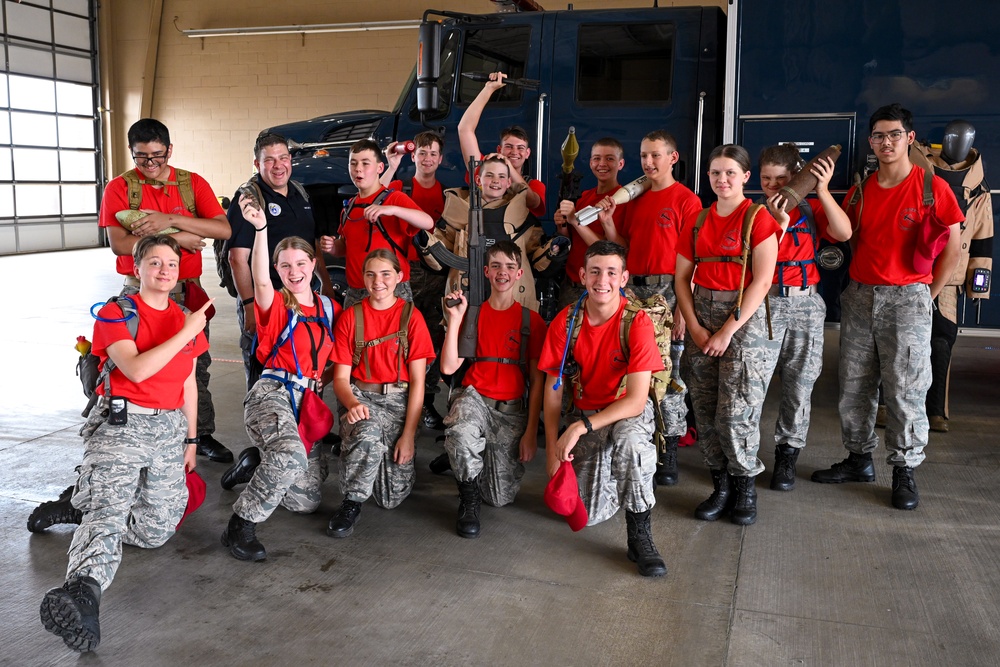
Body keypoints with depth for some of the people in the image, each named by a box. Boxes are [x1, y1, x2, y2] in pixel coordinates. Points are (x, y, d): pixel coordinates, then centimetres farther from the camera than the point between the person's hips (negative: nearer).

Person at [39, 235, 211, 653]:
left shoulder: (187, 320, 15)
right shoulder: (115, 314, -1)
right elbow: (136, 369, -17)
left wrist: (191, 438, 20)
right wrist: (186, 333, -19)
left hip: (169, 429, 5)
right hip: (123, 422, -5)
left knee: (157, 531, 0)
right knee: (108, 509, -28)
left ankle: (81, 504, 22)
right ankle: (84, 591, -45)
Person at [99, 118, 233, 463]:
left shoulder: (193, 184, 4)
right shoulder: (119, 188, 0)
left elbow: (223, 229, -10)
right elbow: (119, 243, -12)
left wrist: (171, 220, -19)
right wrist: (178, 238, -13)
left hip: (188, 291, 2)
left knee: (196, 365, 8)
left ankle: (203, 434, 21)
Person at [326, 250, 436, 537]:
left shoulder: (411, 316, -1)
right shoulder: (350, 317, 4)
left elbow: (417, 381, -4)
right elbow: (341, 377, 1)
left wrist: (408, 434, -12)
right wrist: (353, 404, -22)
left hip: (399, 400, 0)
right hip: (359, 397, 0)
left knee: (392, 497, -8)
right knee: (367, 433, -38)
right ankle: (351, 503, -15)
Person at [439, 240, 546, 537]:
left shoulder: (532, 321, 2)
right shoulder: (471, 314, 5)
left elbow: (536, 381, 1)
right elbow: (449, 367, -5)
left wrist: (531, 431, -7)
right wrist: (455, 320, -12)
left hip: (511, 409, 0)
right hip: (475, 398, 0)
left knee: (501, 497, -5)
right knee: (461, 434, -38)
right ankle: (469, 501, -9)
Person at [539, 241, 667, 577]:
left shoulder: (638, 322, -18)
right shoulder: (566, 321, -10)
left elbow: (636, 400, -23)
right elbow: (553, 388, -4)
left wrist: (580, 427, -31)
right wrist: (553, 450, -11)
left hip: (629, 411, -2)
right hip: (583, 409, 3)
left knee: (629, 437, -40)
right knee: (590, 514, -8)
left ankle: (639, 535, -21)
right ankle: (604, 468, 27)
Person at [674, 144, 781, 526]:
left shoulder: (758, 218, -3)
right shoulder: (698, 221, 12)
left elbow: (762, 282, -11)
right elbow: (682, 277, 9)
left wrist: (727, 331, -14)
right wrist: (694, 327, -3)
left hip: (744, 317, -5)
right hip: (701, 317, 5)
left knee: (735, 412, -7)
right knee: (705, 412, 4)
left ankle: (746, 487, 13)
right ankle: (721, 486, 18)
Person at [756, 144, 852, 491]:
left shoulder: (811, 209, 10)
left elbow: (844, 233, -8)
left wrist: (823, 191, -13)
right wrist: (774, 219, -17)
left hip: (805, 305, 2)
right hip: (764, 302, -2)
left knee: (799, 384, 5)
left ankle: (787, 456, 18)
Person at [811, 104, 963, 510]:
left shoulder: (933, 188, -4)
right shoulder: (860, 192, 8)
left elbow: (951, 252, 0)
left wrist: (924, 297, -1)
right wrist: (859, 287, 1)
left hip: (907, 298, -4)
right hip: (859, 297, 5)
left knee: (905, 391, -2)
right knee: (854, 385, 10)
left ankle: (905, 472, 11)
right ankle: (859, 459, 24)